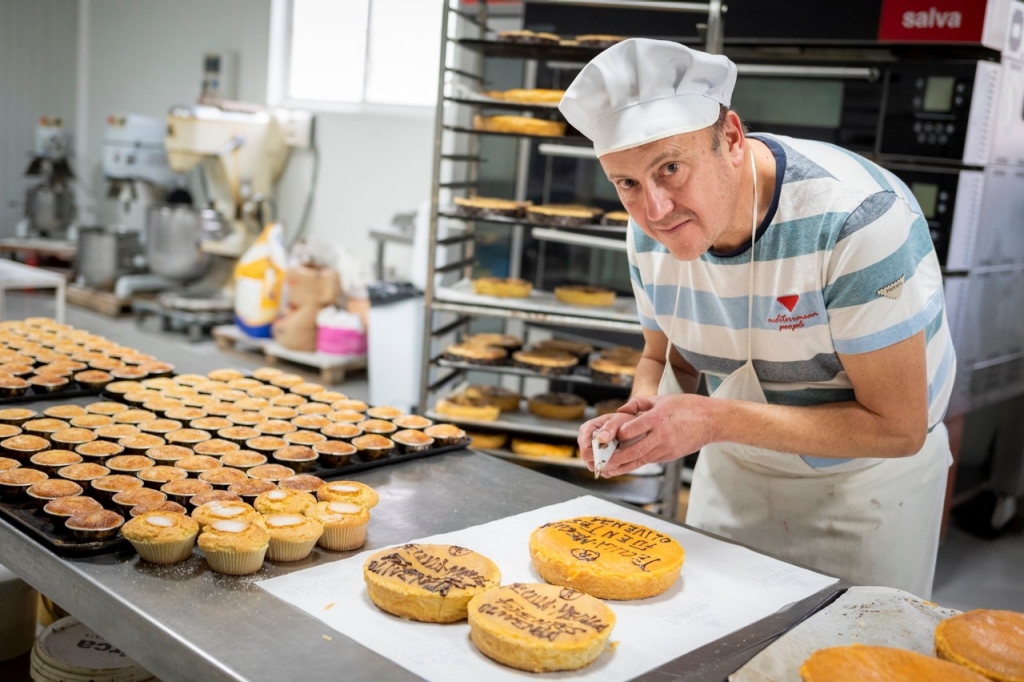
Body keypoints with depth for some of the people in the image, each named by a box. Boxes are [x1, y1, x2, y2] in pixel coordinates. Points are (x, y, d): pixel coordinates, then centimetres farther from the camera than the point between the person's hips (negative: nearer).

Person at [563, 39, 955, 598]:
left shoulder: (858, 217, -32)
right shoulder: (648, 233, -14)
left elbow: (897, 428, -28)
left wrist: (717, 420, -33)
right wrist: (643, 413, -20)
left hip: (866, 481, -4)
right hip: (733, 468, 5)